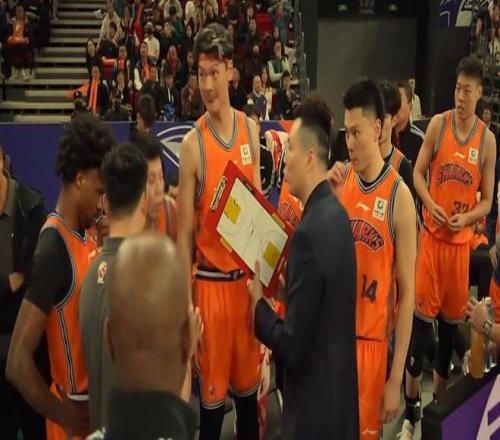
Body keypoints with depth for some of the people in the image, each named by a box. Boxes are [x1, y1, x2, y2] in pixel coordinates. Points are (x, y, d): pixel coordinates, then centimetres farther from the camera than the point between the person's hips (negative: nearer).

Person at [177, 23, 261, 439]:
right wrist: (186, 303, -9)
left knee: (248, 382, 18)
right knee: (213, 390, 9)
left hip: (248, 275, 4)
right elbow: (184, 231, -9)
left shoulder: (251, 130, 2)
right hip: (210, 281, -4)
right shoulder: (192, 144, -12)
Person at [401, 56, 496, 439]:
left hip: (462, 240, 1)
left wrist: (465, 218, -16)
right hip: (431, 233, -1)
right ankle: (411, 408, 13)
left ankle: (440, 402, 31)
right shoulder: (437, 124, -1)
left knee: (451, 318, 12)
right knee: (423, 314, -1)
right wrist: (431, 205, -15)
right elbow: (418, 173, 3)